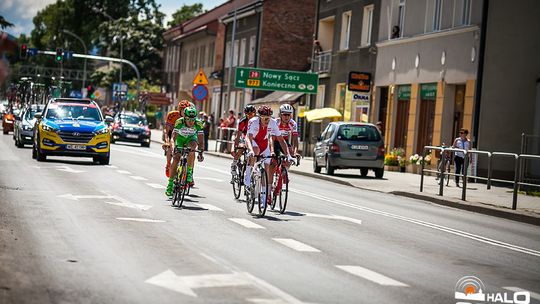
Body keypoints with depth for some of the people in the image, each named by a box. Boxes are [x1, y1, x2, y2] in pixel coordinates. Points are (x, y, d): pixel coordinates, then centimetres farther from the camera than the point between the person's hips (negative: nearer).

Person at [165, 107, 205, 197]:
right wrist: (175, 147, -43)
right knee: (175, 159, -12)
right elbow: (174, 136, -31)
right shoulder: (179, 122, -34)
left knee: (192, 150, -33)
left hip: (191, 138, 0)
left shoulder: (198, 124, -30)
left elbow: (200, 139, -25)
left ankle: (189, 173, -19)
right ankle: (170, 184, -4)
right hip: (180, 137, 0)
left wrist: (200, 153, -30)